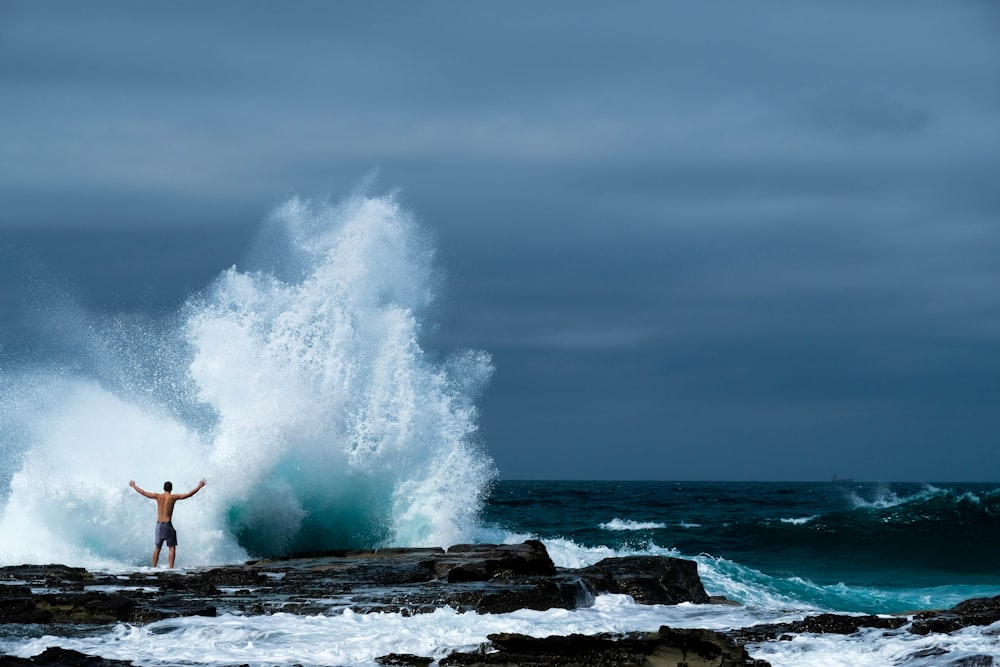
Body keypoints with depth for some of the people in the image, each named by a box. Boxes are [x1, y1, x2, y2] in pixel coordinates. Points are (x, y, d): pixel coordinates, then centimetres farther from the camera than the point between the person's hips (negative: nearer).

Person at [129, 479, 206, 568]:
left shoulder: (158, 496, 2)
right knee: (172, 548, 0)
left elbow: (143, 493, 10)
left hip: (159, 524, 4)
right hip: (168, 525, -4)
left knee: (157, 548, 14)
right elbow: (189, 494, -5)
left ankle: (153, 567, 14)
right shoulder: (173, 497, -6)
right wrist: (199, 486, 5)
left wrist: (133, 486, 25)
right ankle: (171, 568, -11)